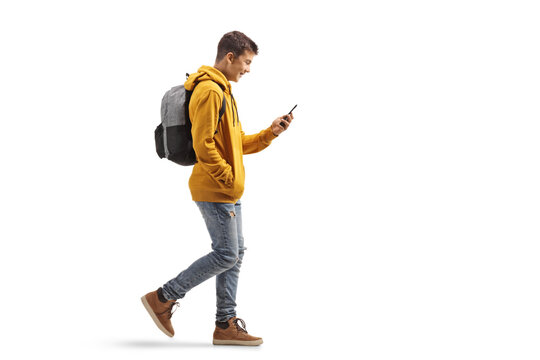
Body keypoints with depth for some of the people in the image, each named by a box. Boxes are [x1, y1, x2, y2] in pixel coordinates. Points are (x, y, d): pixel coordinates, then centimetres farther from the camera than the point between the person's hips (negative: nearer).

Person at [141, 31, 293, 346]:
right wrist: (227, 179, -17)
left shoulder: (224, 91, 20)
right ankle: (163, 298, 2)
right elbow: (204, 144, -22)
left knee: (235, 254, 9)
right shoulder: (209, 90, -14)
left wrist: (270, 133, 10)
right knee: (226, 255, -8)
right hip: (215, 190, -10)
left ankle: (226, 325, 14)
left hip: (229, 192, 10)